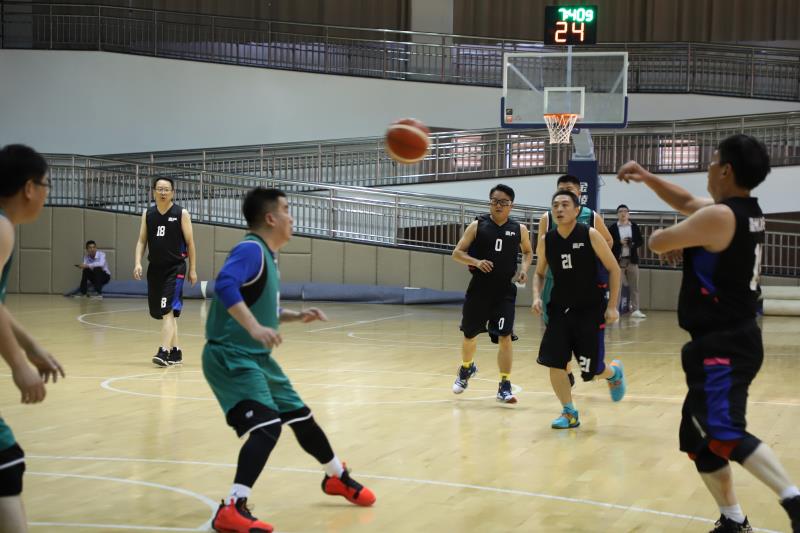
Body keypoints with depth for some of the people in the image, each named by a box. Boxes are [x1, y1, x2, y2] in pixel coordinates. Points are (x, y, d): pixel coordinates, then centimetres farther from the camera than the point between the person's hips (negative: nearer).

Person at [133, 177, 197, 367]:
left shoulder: (181, 214, -5)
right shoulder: (147, 214, 7)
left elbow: (190, 242, -1)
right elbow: (142, 241, 8)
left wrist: (192, 269, -2)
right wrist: (138, 263, -7)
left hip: (175, 268, -5)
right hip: (155, 268, 5)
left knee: (168, 311, -16)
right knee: (161, 312, 10)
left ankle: (164, 352, -21)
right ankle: (175, 351, 21)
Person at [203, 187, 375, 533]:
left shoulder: (267, 256, 13)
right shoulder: (251, 250, -17)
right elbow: (224, 285, -36)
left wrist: (296, 316, 15)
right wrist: (255, 329, -43)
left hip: (258, 358, 10)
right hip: (230, 356, -10)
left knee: (300, 417, 21)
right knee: (267, 425, -25)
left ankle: (338, 478, 43)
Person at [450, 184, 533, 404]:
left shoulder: (519, 229, 2)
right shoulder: (477, 226, -2)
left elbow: (528, 251, 20)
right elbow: (457, 253, -1)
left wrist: (524, 268, 0)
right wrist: (476, 262, -19)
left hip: (505, 292, 0)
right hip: (479, 289, 0)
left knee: (505, 336, -12)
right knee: (470, 334, 14)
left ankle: (504, 387, -5)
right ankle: (466, 368, 44)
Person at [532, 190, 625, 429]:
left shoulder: (590, 235, -12)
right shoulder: (546, 241, -2)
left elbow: (614, 269, -6)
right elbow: (539, 273, 14)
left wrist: (612, 306, -9)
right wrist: (537, 297, -5)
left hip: (590, 311, -3)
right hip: (560, 310, 3)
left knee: (591, 369, -1)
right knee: (554, 363, -8)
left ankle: (614, 373, 35)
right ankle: (569, 413, 9)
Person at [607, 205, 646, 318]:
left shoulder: (635, 226, 8)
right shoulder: (612, 228, -1)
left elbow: (640, 241, 8)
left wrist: (633, 244, -12)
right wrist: (620, 242, -17)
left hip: (632, 260, 3)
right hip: (618, 260, -3)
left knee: (634, 286, 4)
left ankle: (635, 310, 7)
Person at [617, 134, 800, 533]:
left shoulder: (718, 217, -18)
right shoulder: (747, 212, 11)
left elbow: (657, 242, -7)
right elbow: (687, 202, 28)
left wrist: (672, 241, 16)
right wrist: (646, 177, 20)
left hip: (721, 346, -10)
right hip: (731, 339, 10)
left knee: (724, 433, -24)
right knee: (699, 437, 17)